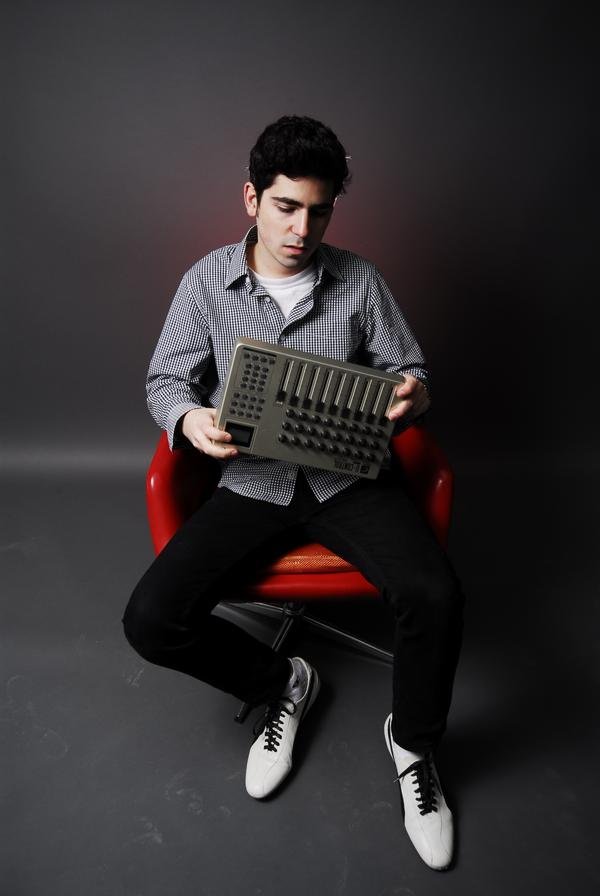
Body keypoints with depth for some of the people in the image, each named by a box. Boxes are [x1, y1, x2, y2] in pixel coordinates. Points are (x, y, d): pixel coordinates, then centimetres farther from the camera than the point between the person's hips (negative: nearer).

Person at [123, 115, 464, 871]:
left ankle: (412, 742, 9)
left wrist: (412, 393, -17)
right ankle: (281, 683, 14)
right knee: (151, 620, -16)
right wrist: (189, 418, -18)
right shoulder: (207, 281, 3)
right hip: (253, 480, 1)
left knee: (435, 594, -25)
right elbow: (165, 379, 6)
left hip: (348, 475, 0)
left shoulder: (359, 280, 4)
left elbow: (406, 368, 8)